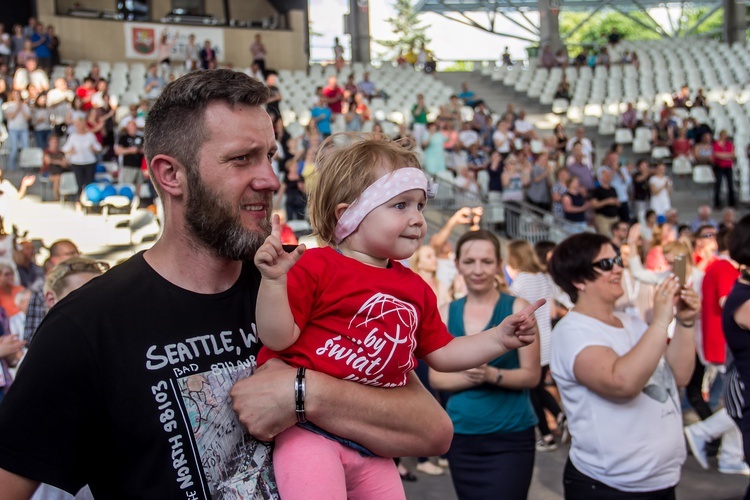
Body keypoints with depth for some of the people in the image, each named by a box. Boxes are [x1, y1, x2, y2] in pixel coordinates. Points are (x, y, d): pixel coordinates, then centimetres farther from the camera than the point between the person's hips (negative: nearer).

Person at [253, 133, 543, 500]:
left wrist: (500, 338, 12)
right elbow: (278, 338, -10)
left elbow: (440, 354, 22)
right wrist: (274, 280, -25)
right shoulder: (315, 266, -7)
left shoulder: (415, 289, 13)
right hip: (307, 428, -7)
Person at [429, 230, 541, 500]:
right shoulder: (447, 313, 3)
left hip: (510, 437, -3)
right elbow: (436, 377, 1)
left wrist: (491, 375, -24)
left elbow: (531, 375, -7)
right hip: (461, 436, 4)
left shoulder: (517, 308, -6)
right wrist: (470, 376, -18)